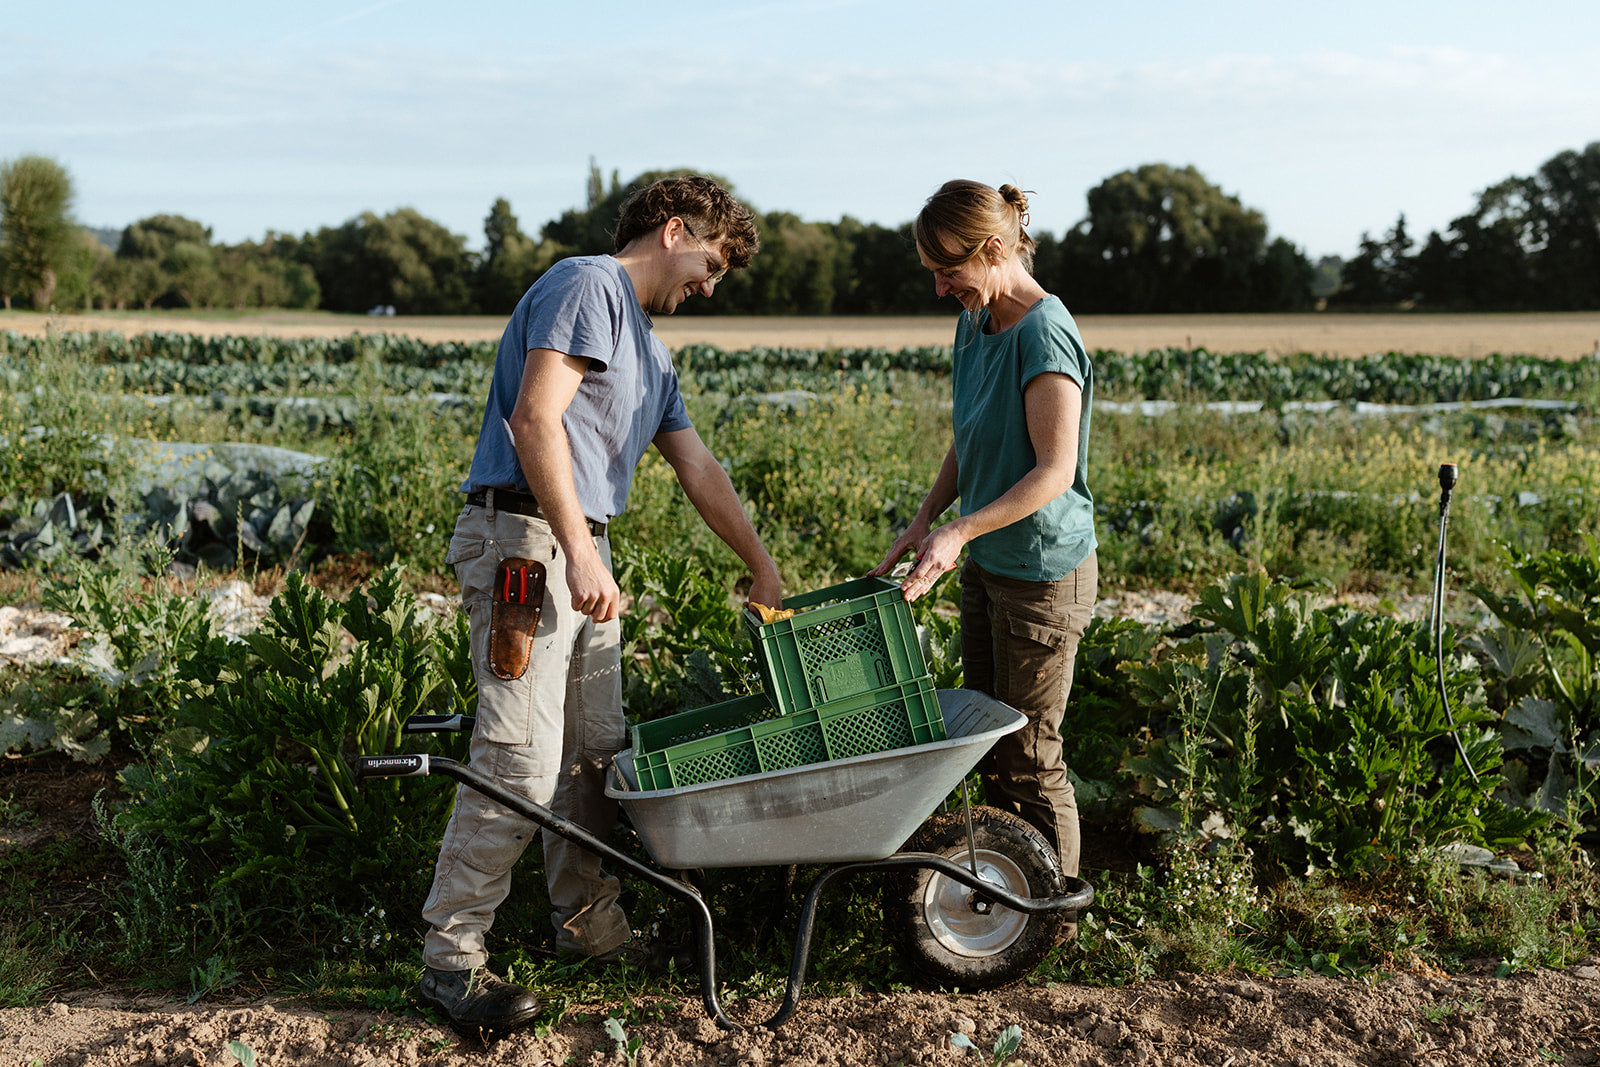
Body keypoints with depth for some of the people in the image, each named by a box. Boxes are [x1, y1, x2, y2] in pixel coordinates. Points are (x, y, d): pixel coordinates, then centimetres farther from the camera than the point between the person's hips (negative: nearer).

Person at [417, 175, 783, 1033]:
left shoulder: (647, 349, 24)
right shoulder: (586, 287, -6)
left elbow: (698, 468, 28)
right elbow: (535, 417, -18)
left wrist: (763, 569, 28)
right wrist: (578, 554, -21)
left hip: (581, 547, 10)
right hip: (523, 536, -10)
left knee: (596, 752, 12)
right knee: (520, 761, -11)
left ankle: (589, 924, 25)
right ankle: (451, 956, -2)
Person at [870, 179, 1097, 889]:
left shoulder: (1043, 336, -20)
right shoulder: (975, 324, 7)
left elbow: (1055, 470, -23)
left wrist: (961, 531, -27)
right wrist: (924, 519, 3)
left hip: (1043, 572, -9)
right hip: (986, 565, 9)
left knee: (1028, 754, 2)